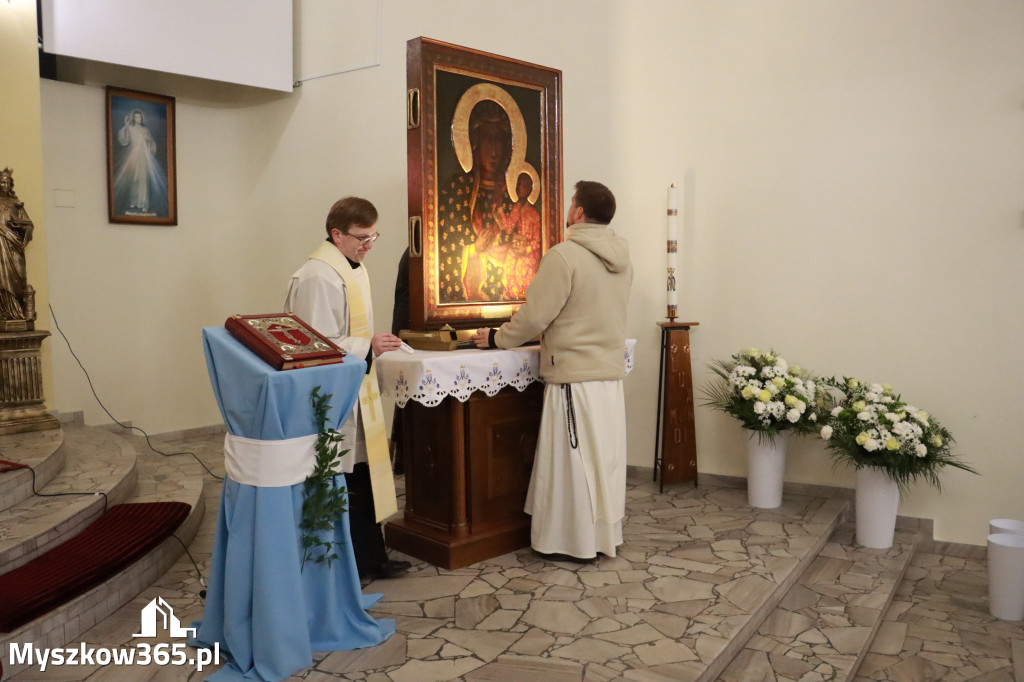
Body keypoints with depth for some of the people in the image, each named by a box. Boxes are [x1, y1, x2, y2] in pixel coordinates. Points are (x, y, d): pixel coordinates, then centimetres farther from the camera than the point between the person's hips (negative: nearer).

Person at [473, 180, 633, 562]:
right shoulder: (621, 259, 9)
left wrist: (497, 339, 2)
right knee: (606, 455, 15)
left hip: (575, 376, -7)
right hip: (611, 371, 8)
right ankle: (608, 533, 27)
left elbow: (534, 316, -14)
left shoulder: (564, 255, -15)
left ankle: (579, 543, 13)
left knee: (575, 458, 3)